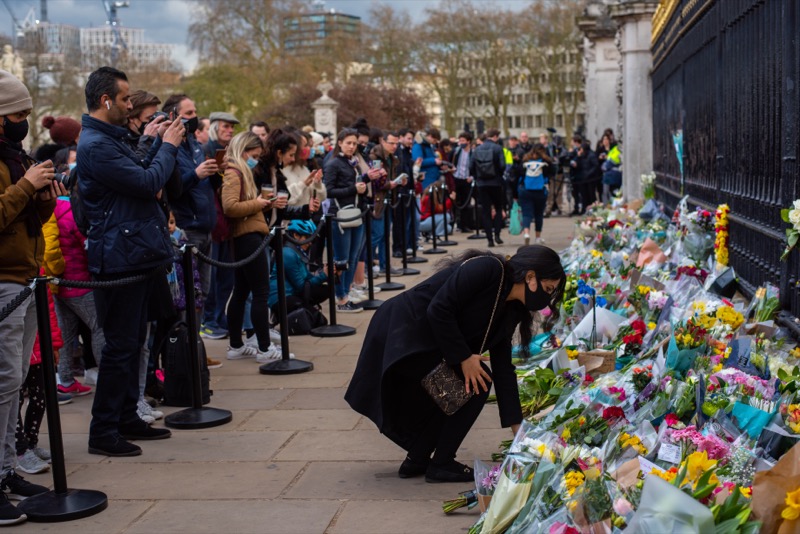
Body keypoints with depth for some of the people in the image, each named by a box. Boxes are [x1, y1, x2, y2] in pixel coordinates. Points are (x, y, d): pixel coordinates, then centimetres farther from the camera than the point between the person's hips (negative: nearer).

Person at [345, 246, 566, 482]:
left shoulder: (509, 310, 9)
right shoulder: (487, 269, -18)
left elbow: (502, 367, 10)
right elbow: (439, 309, -24)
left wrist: (517, 428, 8)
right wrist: (463, 357, -16)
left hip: (423, 345, 9)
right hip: (398, 334, -9)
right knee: (476, 383, -8)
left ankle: (416, 461, 22)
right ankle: (440, 464, 3)